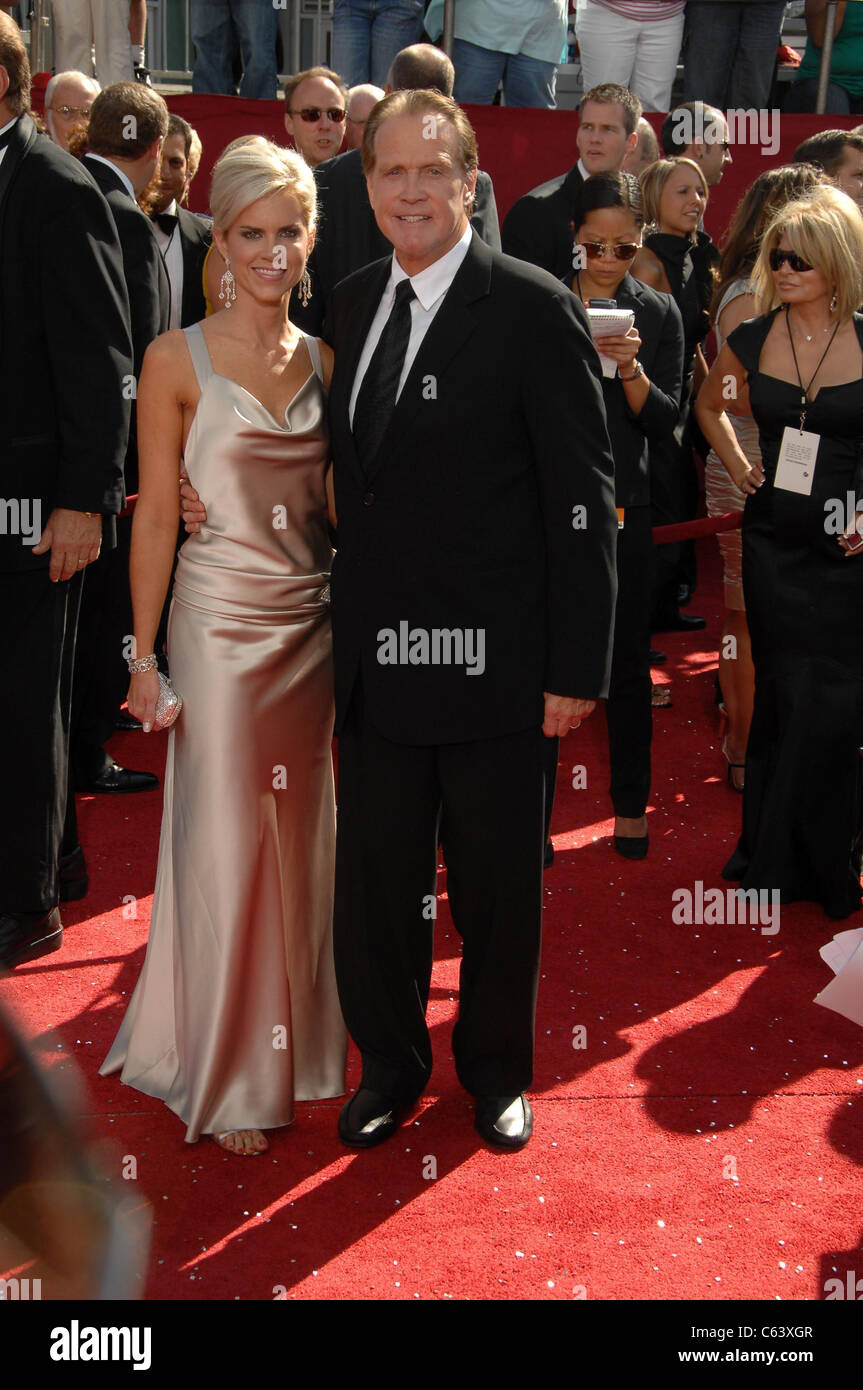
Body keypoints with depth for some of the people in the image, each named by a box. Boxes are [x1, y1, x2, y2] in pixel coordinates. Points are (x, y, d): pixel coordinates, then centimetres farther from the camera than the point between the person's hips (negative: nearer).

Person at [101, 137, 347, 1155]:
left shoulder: (325, 361, 7)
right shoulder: (178, 361, -6)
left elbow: (340, 500, 11)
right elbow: (155, 516, -6)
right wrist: (144, 656, -9)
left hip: (315, 626, 4)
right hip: (221, 623, -4)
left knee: (303, 838, 13)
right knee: (226, 844, 3)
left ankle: (297, 1041, 32)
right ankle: (229, 1076, 18)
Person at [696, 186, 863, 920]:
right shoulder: (754, 337, 2)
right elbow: (709, 404, 22)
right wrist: (739, 467, 10)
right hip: (775, 537, 2)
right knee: (782, 690, 8)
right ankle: (776, 858, 21)